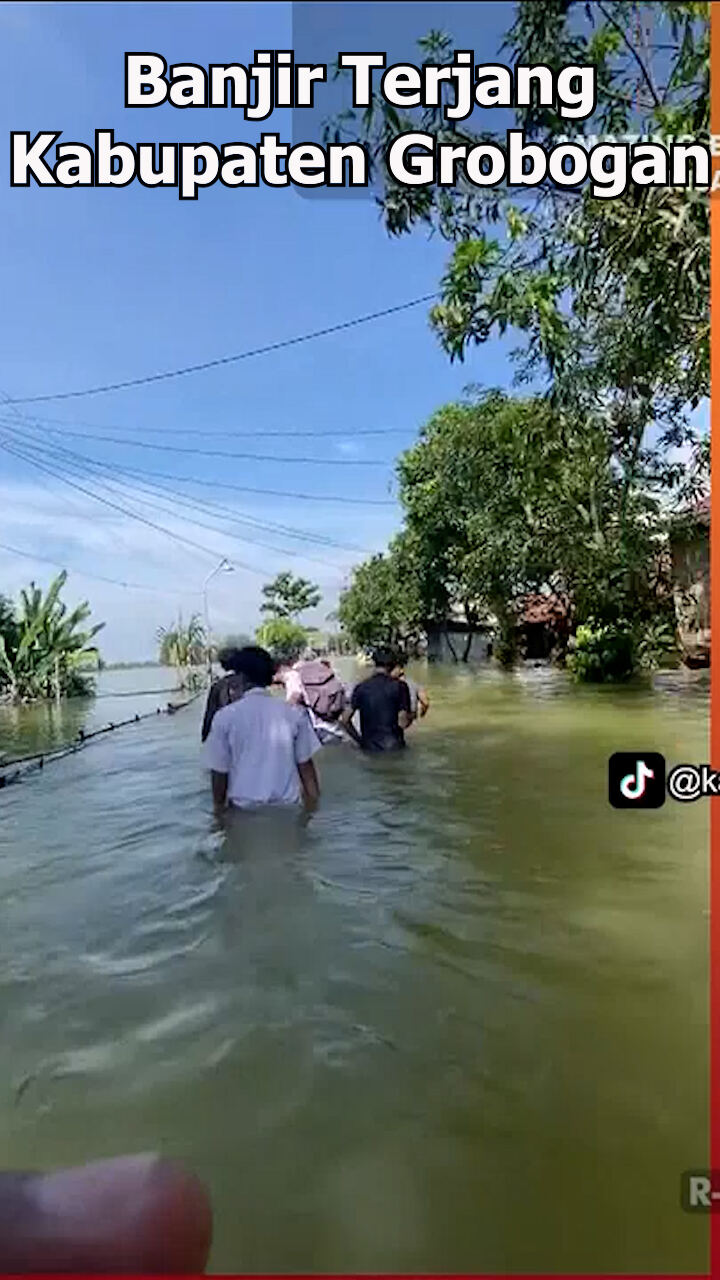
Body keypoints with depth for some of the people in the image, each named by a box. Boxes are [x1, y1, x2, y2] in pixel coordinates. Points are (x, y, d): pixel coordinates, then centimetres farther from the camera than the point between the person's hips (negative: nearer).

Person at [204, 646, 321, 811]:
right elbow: (305, 764, -1)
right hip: (286, 806, 1)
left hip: (243, 807, 0)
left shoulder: (225, 717, -9)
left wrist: (219, 807, 12)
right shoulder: (294, 713, -6)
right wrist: (313, 800, 11)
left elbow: (219, 771, -3)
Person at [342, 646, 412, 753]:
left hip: (369, 748, 3)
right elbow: (402, 722, -11)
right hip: (393, 747, -3)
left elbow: (345, 719, 0)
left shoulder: (360, 687, 1)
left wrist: (359, 739, 11)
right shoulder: (399, 686, -7)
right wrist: (412, 715, 10)